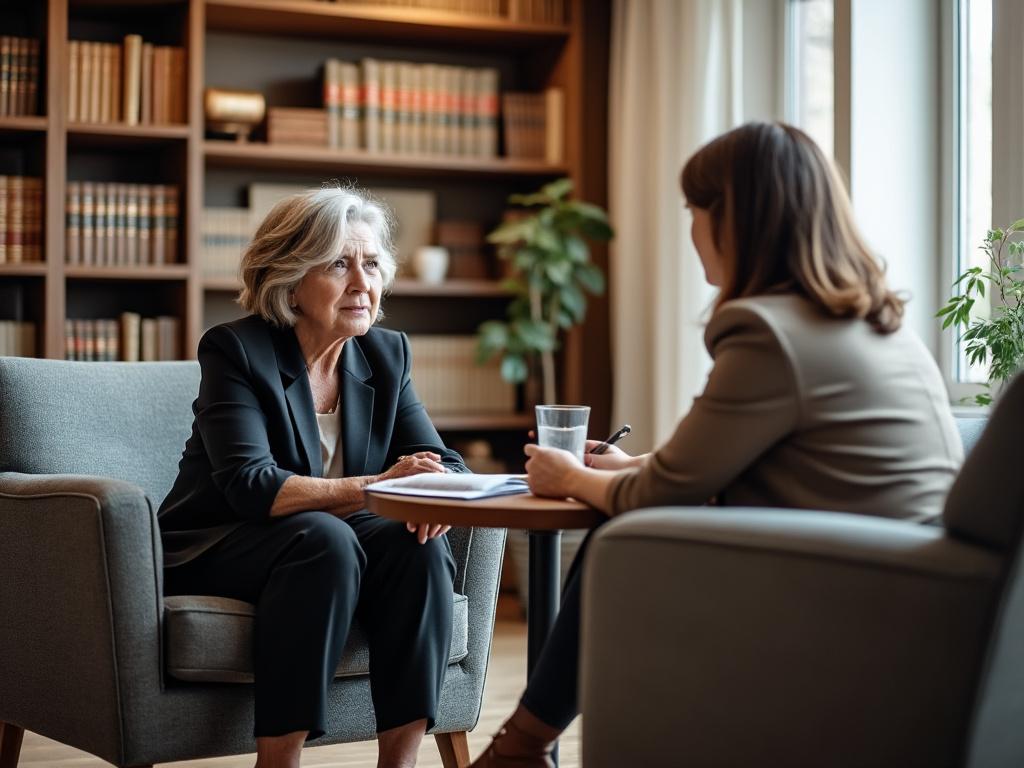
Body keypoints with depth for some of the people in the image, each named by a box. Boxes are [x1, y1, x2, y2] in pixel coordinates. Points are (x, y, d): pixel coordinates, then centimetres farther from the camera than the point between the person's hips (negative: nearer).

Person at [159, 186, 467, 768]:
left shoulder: (386, 354, 3)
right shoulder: (235, 350, -13)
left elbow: (444, 462, -2)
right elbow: (251, 486, -25)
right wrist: (376, 486, -35)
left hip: (333, 542, 5)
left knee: (421, 545, -25)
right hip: (217, 550, -5)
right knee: (323, 537, -34)